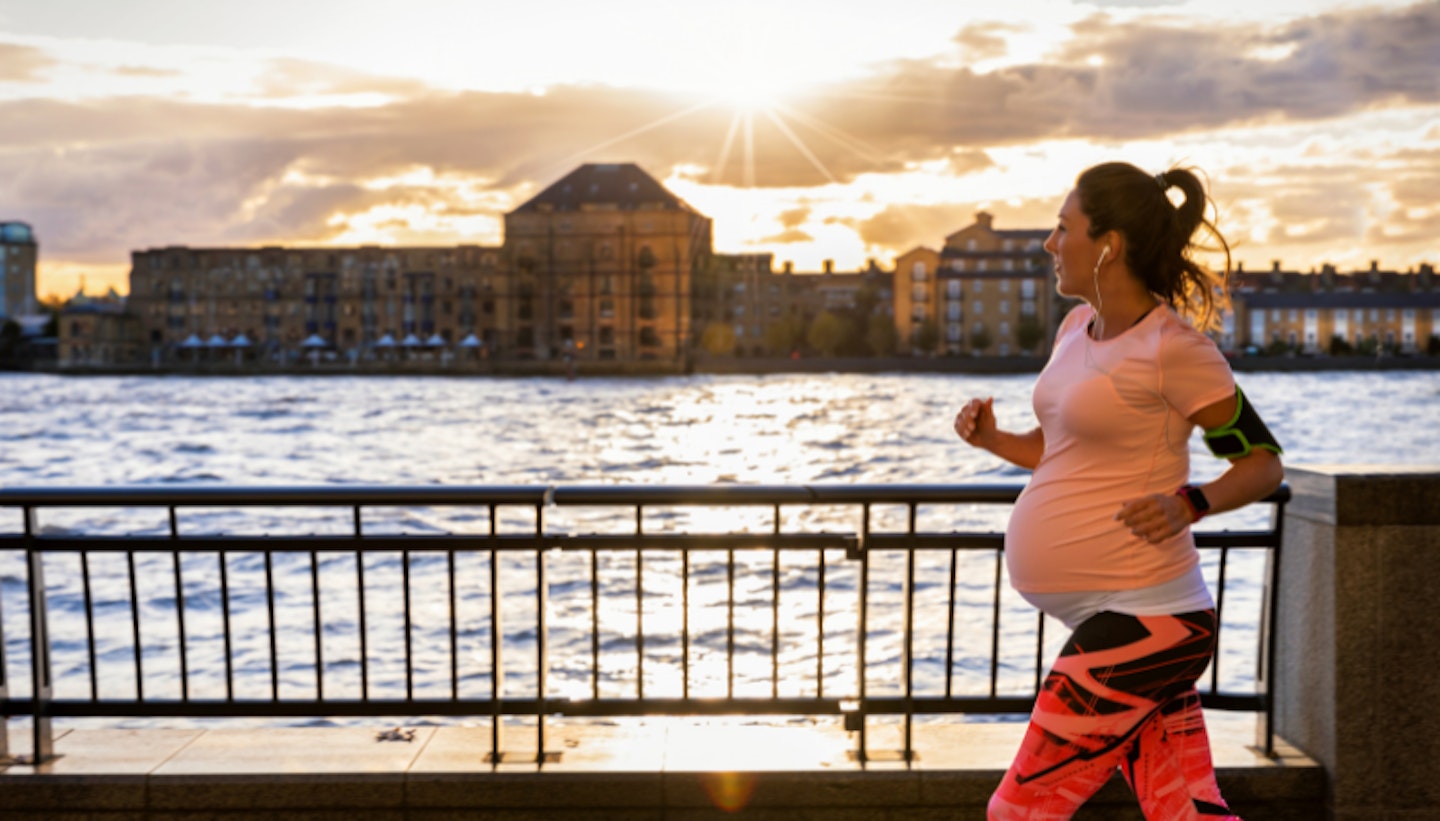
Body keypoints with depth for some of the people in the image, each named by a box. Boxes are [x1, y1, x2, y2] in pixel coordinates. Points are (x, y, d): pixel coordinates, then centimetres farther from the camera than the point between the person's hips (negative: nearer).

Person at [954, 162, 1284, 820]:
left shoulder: (1172, 347, -13)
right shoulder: (1077, 327, 12)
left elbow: (1264, 463, -7)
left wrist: (1189, 504, -25)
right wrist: (992, 439, 6)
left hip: (1141, 617, -8)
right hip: (1106, 615, 8)